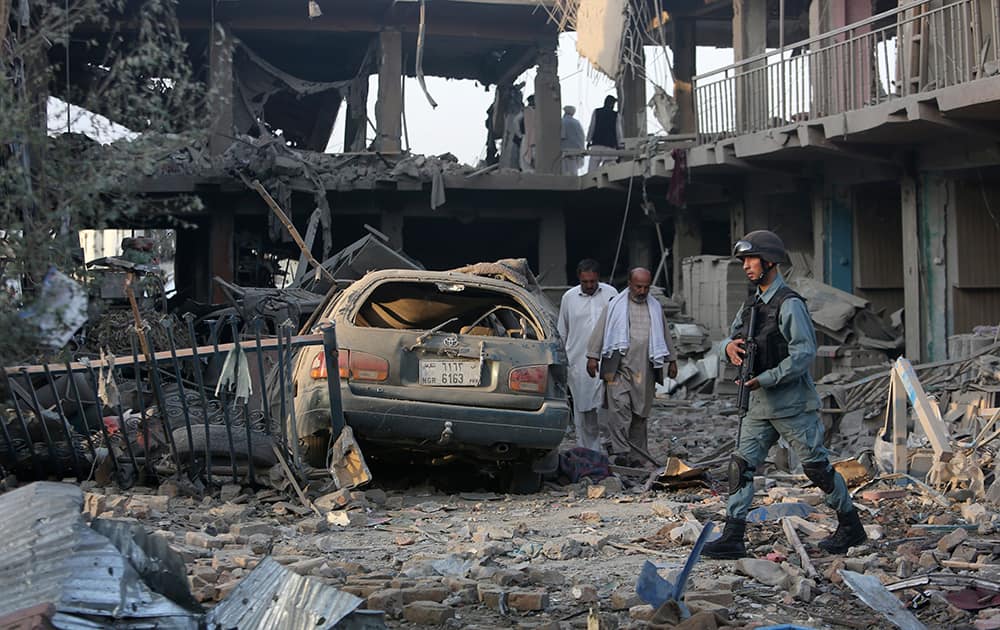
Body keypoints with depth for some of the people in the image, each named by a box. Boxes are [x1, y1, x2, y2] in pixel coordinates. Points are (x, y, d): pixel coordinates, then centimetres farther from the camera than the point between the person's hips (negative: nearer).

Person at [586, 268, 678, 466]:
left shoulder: (655, 308, 16)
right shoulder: (616, 305, 5)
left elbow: (665, 335, 25)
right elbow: (599, 331, 3)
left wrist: (672, 360, 24)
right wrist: (593, 356, -4)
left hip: (644, 370, 4)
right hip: (619, 366, -3)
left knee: (640, 413, 5)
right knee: (619, 407, -17)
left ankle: (636, 456, 10)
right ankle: (620, 452, -21)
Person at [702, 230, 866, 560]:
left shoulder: (789, 304, -14)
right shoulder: (752, 303, 12)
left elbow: (804, 352, -21)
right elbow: (732, 337, 17)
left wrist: (765, 379, -22)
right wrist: (730, 346, -8)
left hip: (792, 402, -8)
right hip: (761, 406, 8)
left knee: (816, 466, 2)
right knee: (741, 465, 0)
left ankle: (851, 527, 18)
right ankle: (733, 538, -1)